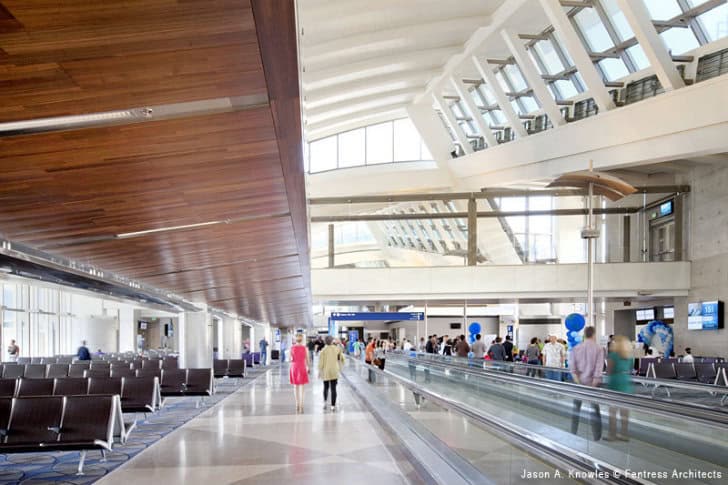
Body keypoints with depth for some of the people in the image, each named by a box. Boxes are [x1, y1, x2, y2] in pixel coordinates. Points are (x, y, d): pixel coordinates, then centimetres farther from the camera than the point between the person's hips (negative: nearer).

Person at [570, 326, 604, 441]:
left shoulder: (576, 348, 0)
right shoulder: (599, 349, -8)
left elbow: (573, 368, -6)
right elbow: (598, 369, -14)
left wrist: (579, 383, -9)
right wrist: (593, 385, -14)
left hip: (579, 384, 2)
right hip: (593, 383, -2)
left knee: (576, 409, 13)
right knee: (595, 411, 5)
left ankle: (573, 434, 20)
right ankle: (597, 438, 8)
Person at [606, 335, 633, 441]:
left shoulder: (613, 355, -9)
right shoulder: (629, 356, 9)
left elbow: (609, 371, -9)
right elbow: (630, 370, 14)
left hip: (615, 384, -6)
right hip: (627, 383, 6)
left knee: (612, 410, 0)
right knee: (624, 410, 9)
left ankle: (612, 434, 1)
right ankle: (623, 433, 13)